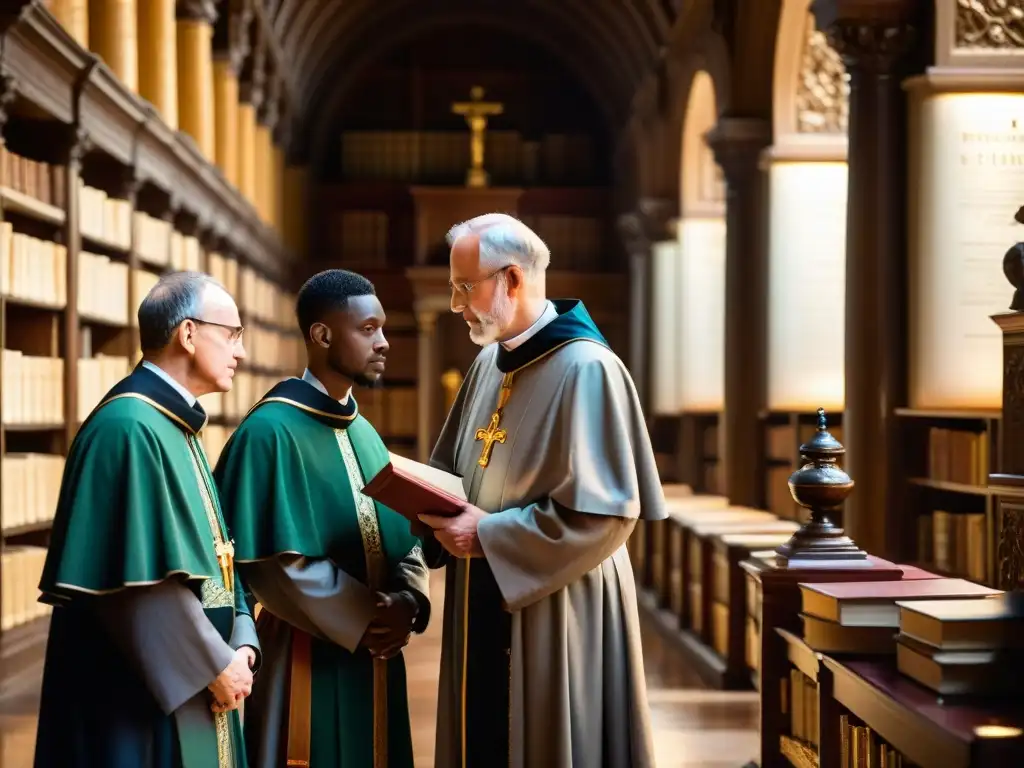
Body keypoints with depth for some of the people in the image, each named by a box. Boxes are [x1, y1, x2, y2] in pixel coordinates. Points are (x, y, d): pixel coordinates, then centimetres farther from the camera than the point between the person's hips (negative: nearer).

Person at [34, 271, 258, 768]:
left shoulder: (177, 427, 13)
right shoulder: (128, 428, -18)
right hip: (139, 690, -10)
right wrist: (215, 661, -15)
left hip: (187, 683, 10)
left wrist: (240, 639, -1)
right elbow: (137, 578, -23)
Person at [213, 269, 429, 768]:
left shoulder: (364, 432, 12)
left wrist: (408, 601, -8)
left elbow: (405, 535, 12)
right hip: (306, 659, -8)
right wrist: (362, 617, -16)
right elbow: (271, 560, -18)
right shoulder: (271, 431, -14)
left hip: (373, 656, 8)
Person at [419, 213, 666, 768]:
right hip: (482, 608, 8)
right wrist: (440, 511, -3)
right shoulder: (490, 363, 10)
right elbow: (450, 471, 20)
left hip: (554, 613, -8)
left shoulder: (586, 369, -16)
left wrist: (486, 535, -17)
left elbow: (604, 513, -20)